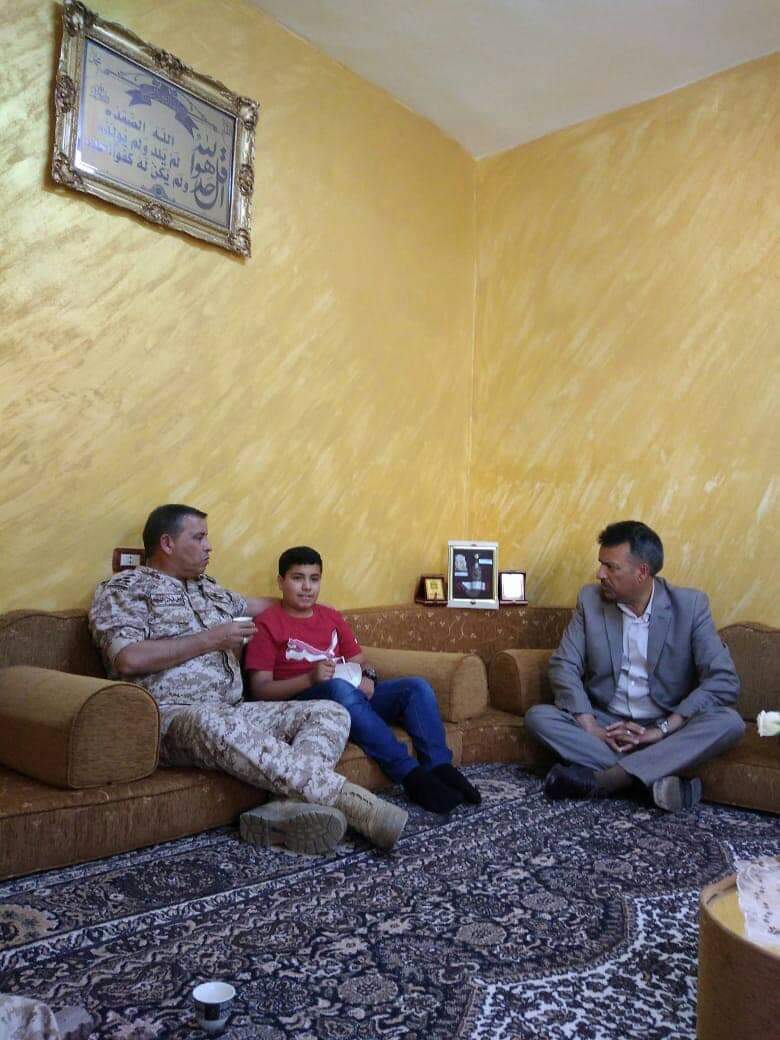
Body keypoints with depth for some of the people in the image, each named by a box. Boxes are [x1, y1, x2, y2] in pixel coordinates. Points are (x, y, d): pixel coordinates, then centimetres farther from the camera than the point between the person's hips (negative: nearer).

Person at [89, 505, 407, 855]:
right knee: (214, 724, -42)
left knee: (331, 713, -10)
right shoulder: (124, 587, 3)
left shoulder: (208, 588, 26)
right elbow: (128, 659, -13)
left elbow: (254, 605, 44)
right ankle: (348, 800, -40)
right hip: (172, 717, -7)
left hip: (235, 711, 8)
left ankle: (286, 806, -38)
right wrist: (210, 639, -9)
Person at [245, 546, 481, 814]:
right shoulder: (267, 624, -1)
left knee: (417, 687, -12)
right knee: (340, 688, -38)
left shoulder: (331, 617, 18)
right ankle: (410, 774, -34)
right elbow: (260, 690, -7)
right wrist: (310, 678, -22)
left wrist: (367, 678, -6)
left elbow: (359, 661, 19)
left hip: (353, 698, 6)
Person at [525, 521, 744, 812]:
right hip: (604, 723, 2)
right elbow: (564, 666, -7)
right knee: (538, 716, -21)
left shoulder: (690, 605, -9)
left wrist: (662, 729, -23)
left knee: (729, 722, -28)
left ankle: (598, 778, -31)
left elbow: (724, 681, -15)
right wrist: (589, 727, -22)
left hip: (664, 726, -1)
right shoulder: (590, 599, -4)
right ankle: (656, 778, -27)